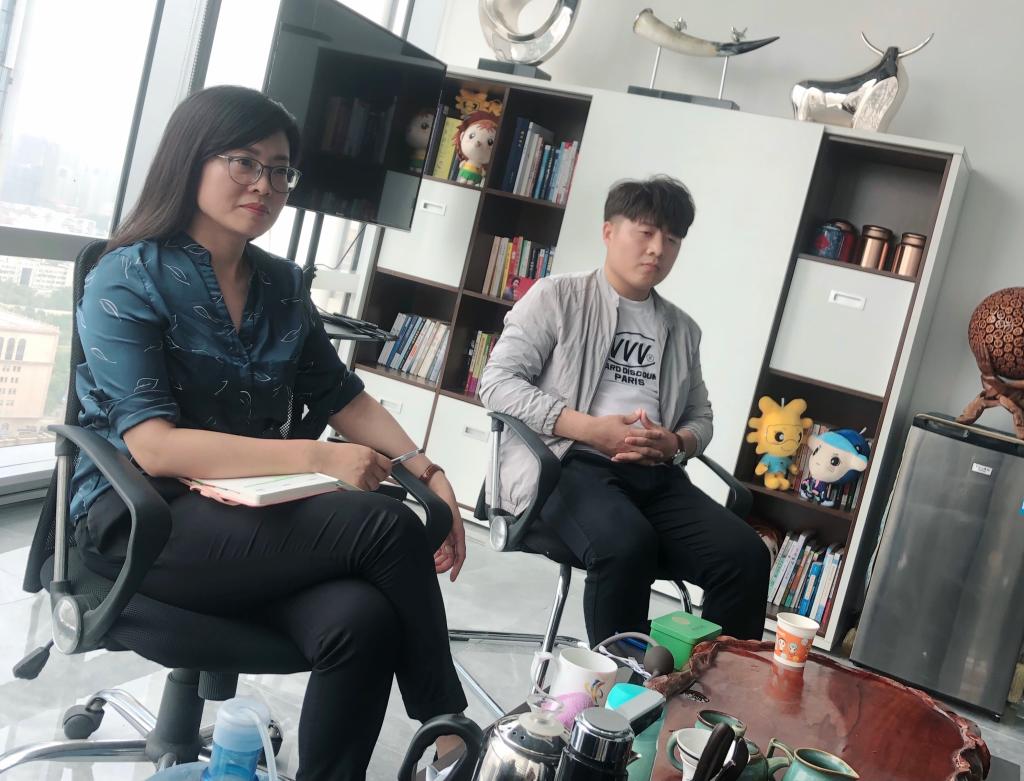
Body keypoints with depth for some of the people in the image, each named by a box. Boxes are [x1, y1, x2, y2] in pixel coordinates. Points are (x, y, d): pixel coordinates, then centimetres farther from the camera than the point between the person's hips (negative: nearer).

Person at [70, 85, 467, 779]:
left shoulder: (282, 285, 11)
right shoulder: (129, 280, -8)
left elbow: (343, 396, 12)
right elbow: (154, 447, -18)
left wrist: (423, 469, -6)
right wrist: (317, 458, -26)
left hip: (253, 513, 5)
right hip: (143, 518, -5)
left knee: (360, 619, -28)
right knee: (387, 526, -24)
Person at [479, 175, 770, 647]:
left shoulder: (683, 330, 22)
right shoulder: (556, 297, 6)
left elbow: (701, 417, 24)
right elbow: (497, 382, -3)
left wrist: (675, 444, -3)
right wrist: (591, 429, -14)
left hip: (655, 475, 5)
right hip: (565, 462, -5)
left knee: (746, 556, -20)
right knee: (627, 544, -36)